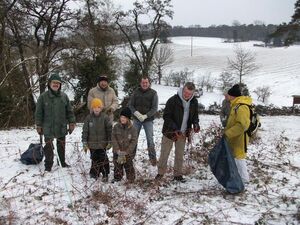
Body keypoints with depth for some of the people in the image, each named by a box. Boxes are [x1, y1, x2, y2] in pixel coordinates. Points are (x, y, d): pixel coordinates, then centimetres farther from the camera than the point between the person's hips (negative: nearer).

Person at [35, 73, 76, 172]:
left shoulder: (64, 96, 1)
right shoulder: (43, 97, -6)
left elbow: (69, 111, 7)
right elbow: (39, 112, -2)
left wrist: (71, 123, 4)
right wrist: (39, 125, -2)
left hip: (61, 127, 3)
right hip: (48, 128, -3)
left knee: (61, 146, 16)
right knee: (49, 147, 0)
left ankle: (62, 162, 32)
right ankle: (48, 166, 15)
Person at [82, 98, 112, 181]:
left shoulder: (105, 117, -6)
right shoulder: (88, 118, -3)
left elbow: (109, 130, -2)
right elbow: (85, 131, 1)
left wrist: (109, 142, -2)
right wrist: (84, 143, -1)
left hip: (102, 144, -2)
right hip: (92, 144, 2)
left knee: (103, 159, 3)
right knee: (94, 159, 13)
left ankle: (105, 174, 14)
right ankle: (94, 173, 28)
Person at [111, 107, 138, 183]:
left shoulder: (132, 129, -10)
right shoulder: (116, 127, -5)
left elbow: (134, 141, -10)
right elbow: (113, 139, -7)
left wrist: (127, 151, -16)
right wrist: (118, 150, -15)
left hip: (128, 153, -2)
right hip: (117, 152, 2)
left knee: (129, 167, 8)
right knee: (117, 166, 14)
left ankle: (131, 179, 24)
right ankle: (117, 178, 30)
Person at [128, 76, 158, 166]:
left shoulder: (153, 93, -4)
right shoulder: (136, 92, 2)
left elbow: (154, 108, -7)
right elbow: (130, 105, 3)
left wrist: (145, 116, -18)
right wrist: (136, 113, -14)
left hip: (148, 120, -2)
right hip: (136, 119, 3)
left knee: (150, 139, -1)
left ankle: (152, 158, 11)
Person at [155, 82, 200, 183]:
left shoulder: (194, 102, -4)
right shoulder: (173, 100, -20)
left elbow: (195, 115, 11)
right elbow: (166, 116, -17)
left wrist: (196, 123, -10)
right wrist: (175, 128, -27)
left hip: (183, 133, 4)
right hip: (170, 132, -4)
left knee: (180, 155, 13)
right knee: (164, 153, 6)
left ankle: (178, 174, 27)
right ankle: (160, 172, 24)